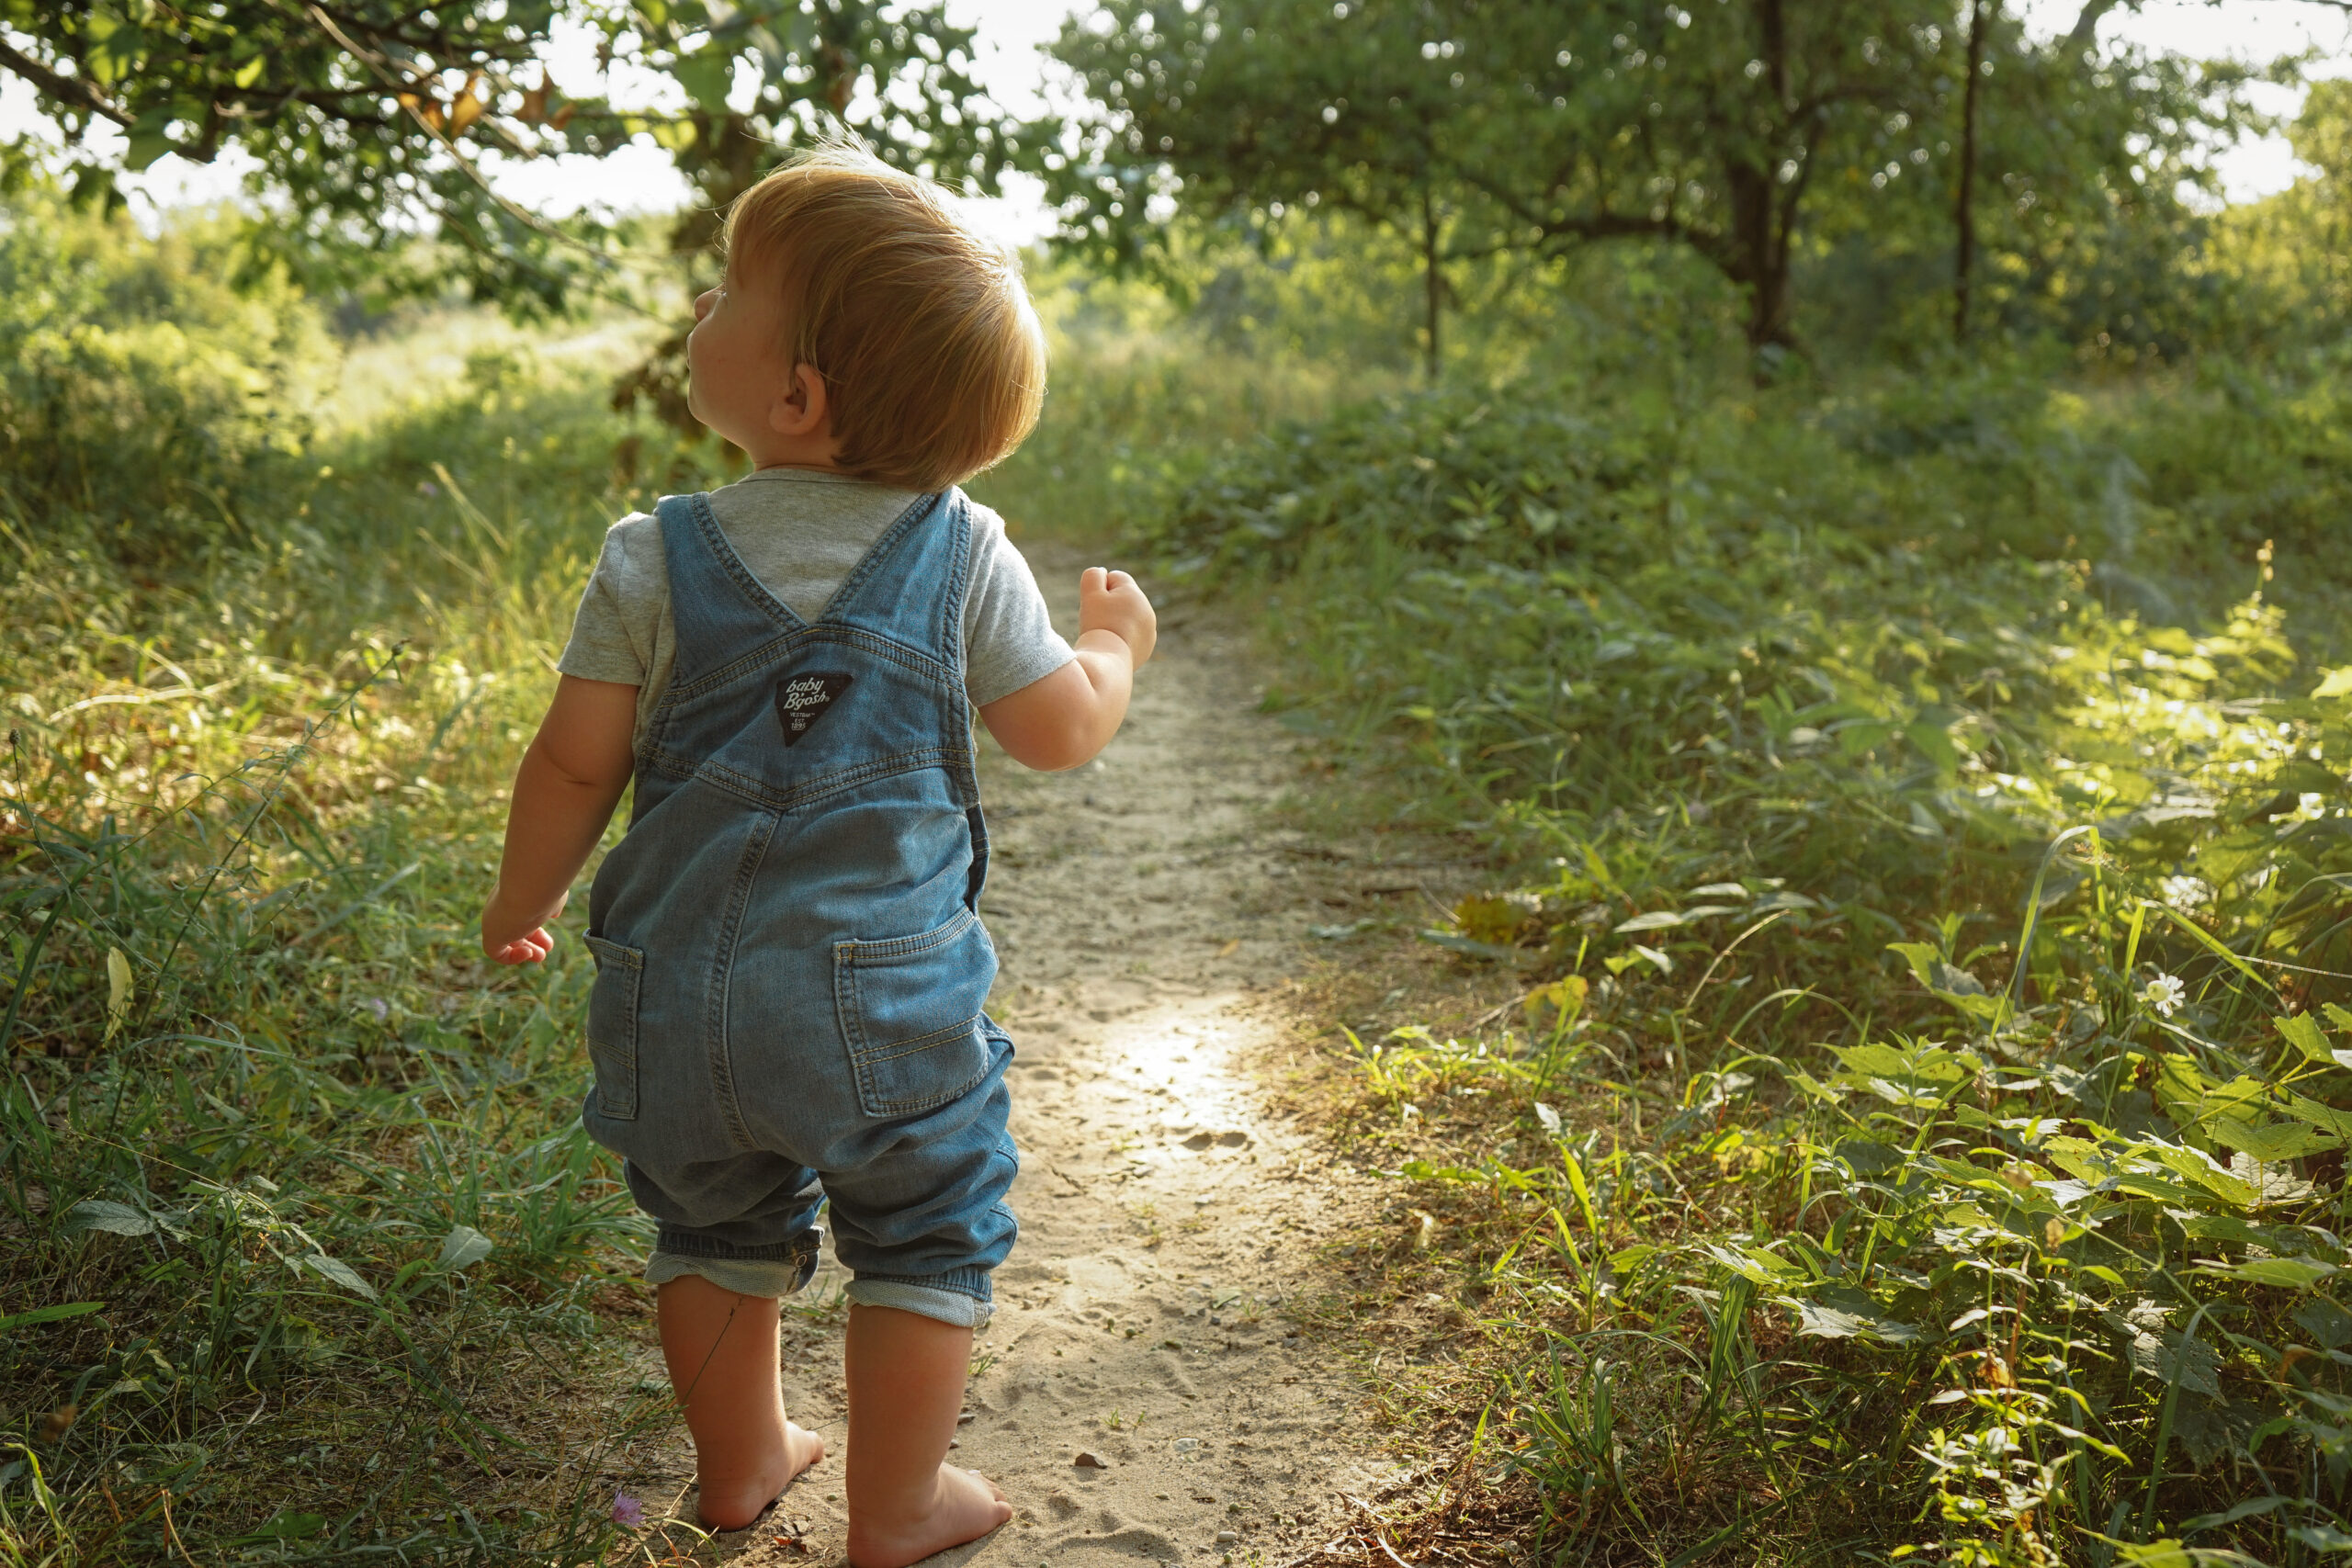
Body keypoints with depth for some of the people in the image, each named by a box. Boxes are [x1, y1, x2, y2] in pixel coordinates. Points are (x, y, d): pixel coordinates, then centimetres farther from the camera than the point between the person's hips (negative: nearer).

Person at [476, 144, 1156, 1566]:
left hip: (682, 983, 2)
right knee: (926, 1234, 15)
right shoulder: (966, 556, -9)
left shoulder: (656, 560, -9)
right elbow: (1062, 731, -2)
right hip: (890, 991, -2)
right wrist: (1115, 644, 19)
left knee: (718, 1223, 23)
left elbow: (576, 763, -4)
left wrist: (524, 904, 13)